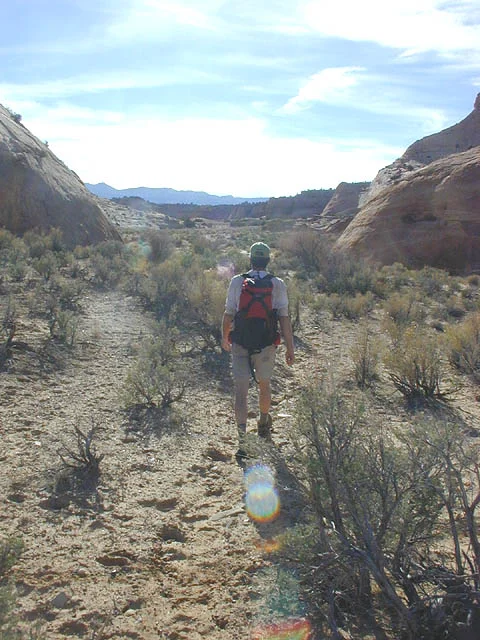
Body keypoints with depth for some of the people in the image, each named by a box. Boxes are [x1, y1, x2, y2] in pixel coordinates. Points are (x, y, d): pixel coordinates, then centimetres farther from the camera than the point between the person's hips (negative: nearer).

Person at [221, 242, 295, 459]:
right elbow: (284, 318, -7)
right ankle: (263, 426, 43)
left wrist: (225, 338, 17)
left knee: (241, 391, 1)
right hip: (266, 345, 1)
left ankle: (242, 438, -9)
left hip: (240, 344, -1)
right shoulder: (277, 284, -5)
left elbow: (228, 314, 1)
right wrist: (290, 348, -1)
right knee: (264, 386, 22)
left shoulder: (237, 282, -3)